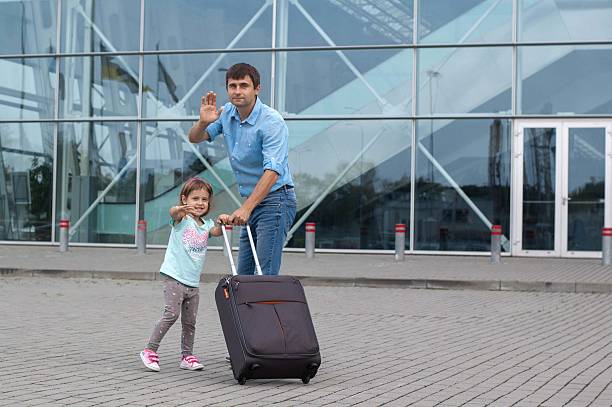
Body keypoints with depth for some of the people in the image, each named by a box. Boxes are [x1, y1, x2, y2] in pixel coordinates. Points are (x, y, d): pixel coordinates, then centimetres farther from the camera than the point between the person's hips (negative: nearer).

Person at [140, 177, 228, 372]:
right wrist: (181, 209, -50)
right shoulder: (182, 219, -3)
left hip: (193, 282, 6)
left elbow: (216, 231, -7)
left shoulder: (206, 224, 14)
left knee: (190, 321, 10)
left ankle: (187, 356, 20)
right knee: (171, 314, -16)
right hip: (174, 277, -6)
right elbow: (174, 213, -26)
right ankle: (150, 350, -8)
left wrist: (221, 222, -29)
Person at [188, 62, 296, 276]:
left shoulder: (272, 121, -18)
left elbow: (272, 170, -26)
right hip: (253, 202, 8)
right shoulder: (227, 113, 6)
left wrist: (245, 208, -35)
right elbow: (195, 138, 12)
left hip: (275, 201, -8)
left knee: (265, 274, -15)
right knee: (243, 274, 8)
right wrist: (203, 122, -12)